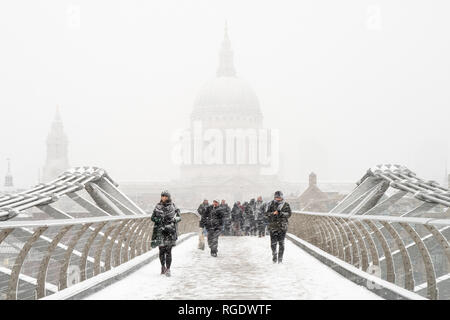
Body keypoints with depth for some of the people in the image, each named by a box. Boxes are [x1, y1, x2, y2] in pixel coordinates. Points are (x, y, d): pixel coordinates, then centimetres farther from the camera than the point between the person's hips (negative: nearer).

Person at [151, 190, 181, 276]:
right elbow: (152, 217, 9)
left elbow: (179, 217, 7)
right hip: (160, 230, 1)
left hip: (170, 230, -1)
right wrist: (158, 219, -10)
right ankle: (163, 266, 24)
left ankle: (168, 269, -3)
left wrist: (174, 219, -13)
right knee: (162, 250, 4)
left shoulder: (173, 206, 4)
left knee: (168, 251, -7)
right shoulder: (158, 206, 7)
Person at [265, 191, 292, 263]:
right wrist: (273, 213, -20)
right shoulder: (271, 204, 4)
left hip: (282, 226, 0)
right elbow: (267, 213, -1)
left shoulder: (286, 205, 3)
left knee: (281, 243, -2)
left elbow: (289, 214, -2)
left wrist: (281, 213, -19)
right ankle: (274, 255, 19)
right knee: (273, 243, -1)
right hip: (273, 226, 0)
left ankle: (280, 258, 5)